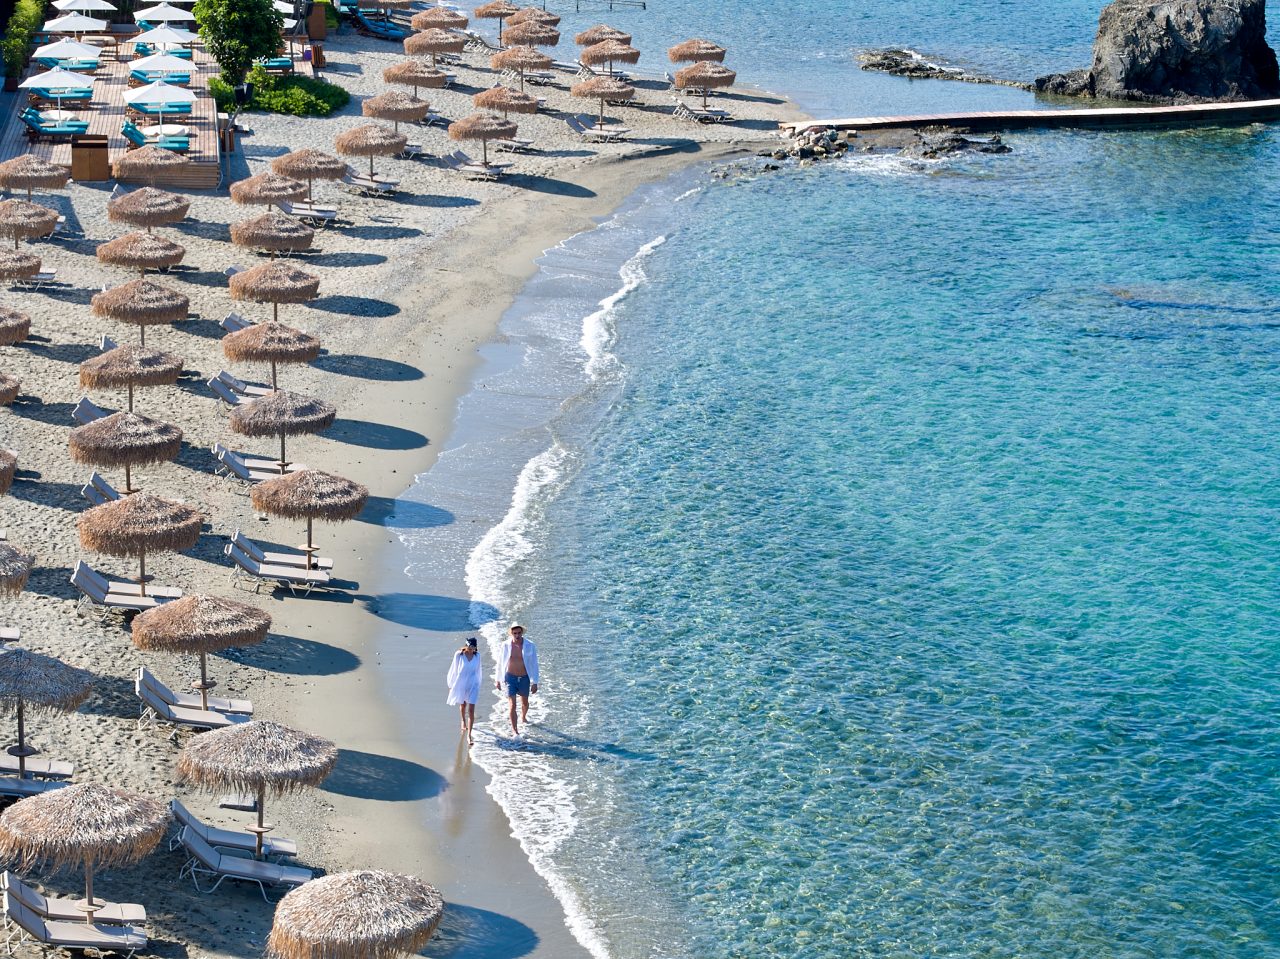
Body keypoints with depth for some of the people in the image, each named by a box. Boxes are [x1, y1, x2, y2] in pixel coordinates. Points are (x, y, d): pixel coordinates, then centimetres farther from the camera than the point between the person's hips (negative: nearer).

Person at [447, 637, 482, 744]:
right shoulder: (459, 655, -11)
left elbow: (478, 671, 7)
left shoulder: (477, 656, -5)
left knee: (471, 710, -8)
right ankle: (463, 721, 53)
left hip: (473, 686, 0)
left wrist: (478, 685, 14)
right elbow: (454, 670, -2)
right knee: (462, 705, 23)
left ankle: (469, 734, -8)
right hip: (460, 684, 0)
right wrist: (451, 685, 3)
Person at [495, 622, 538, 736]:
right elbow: (500, 663, 3)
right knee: (512, 705, -8)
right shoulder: (506, 645, -9)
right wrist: (498, 680, 8)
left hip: (524, 678, 1)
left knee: (525, 702, 21)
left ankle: (523, 717, 52)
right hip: (510, 677, -1)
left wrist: (535, 682, -7)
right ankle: (514, 730, -2)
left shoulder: (530, 646, -12)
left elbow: (534, 665, -6)